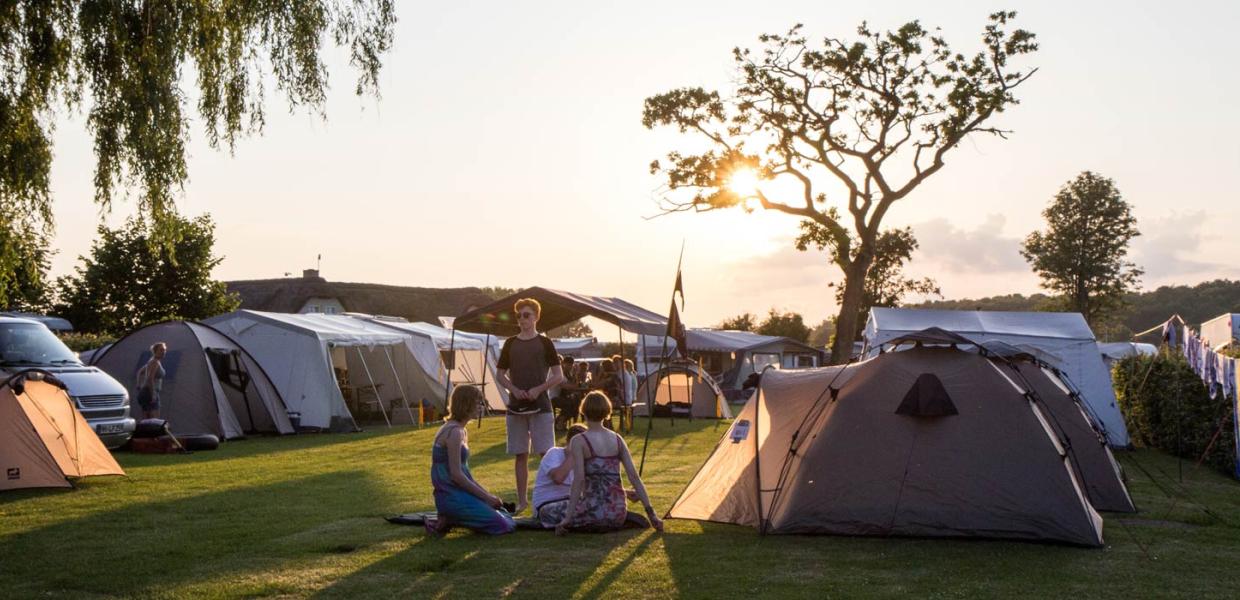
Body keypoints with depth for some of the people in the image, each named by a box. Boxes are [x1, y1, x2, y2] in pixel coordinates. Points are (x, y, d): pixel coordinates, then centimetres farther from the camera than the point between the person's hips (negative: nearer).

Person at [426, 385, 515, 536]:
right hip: (452, 497, -10)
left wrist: (488, 495, 9)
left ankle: (451, 519, 8)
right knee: (502, 525, -13)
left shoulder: (462, 431, 15)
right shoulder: (454, 432, -16)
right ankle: (448, 521, -6)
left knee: (508, 519, 12)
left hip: (459, 493, 10)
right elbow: (456, 474, -20)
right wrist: (486, 496, -13)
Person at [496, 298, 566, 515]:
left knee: (546, 453, -7)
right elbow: (500, 374, 11)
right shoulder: (510, 343, 8)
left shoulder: (544, 343, 1)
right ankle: (522, 500, 14)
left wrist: (539, 389, -15)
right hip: (515, 407, 3)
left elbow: (559, 376, -1)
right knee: (520, 455, 6)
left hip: (540, 406, -3)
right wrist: (513, 389, -7)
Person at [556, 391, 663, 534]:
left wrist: (568, 519, -16)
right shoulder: (617, 439, 7)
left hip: (594, 512, -6)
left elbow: (579, 480, -16)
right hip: (618, 514, 6)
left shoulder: (579, 441, -6)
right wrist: (651, 513, 4)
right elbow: (634, 476, 3)